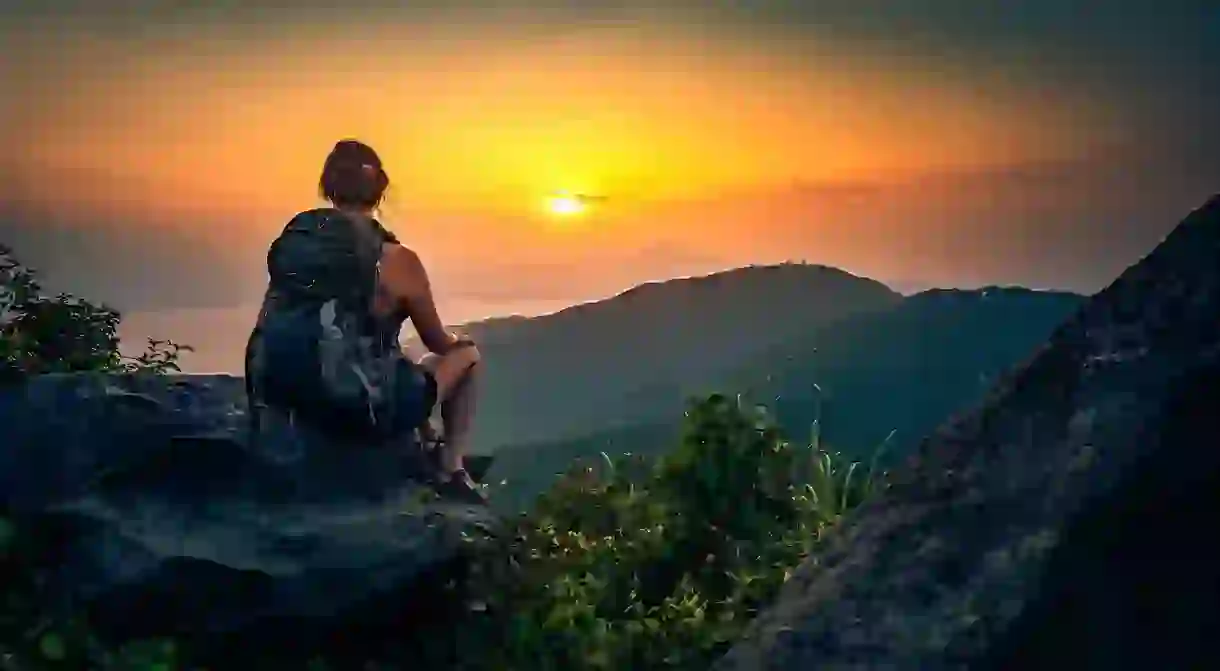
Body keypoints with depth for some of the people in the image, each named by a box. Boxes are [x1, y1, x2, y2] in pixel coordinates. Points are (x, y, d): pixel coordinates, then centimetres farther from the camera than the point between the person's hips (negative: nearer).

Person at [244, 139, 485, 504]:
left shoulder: (291, 241, 1)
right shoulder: (397, 260, -12)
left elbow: (273, 330, 8)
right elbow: (437, 342, 3)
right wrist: (454, 341, 27)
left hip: (292, 402, 6)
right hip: (366, 412, -6)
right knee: (466, 353, 19)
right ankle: (450, 472, 18)